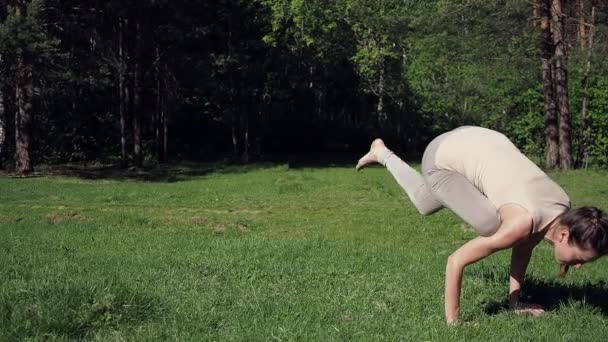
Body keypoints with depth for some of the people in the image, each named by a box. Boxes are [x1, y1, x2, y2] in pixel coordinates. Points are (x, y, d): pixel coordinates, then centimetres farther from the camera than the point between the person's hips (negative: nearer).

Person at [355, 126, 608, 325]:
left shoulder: (564, 210, -14)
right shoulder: (522, 223, -36)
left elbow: (524, 246, 6)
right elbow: (456, 261, -28)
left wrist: (515, 302, 11)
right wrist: (452, 321, -22)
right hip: (443, 157, -7)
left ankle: (381, 153, 50)